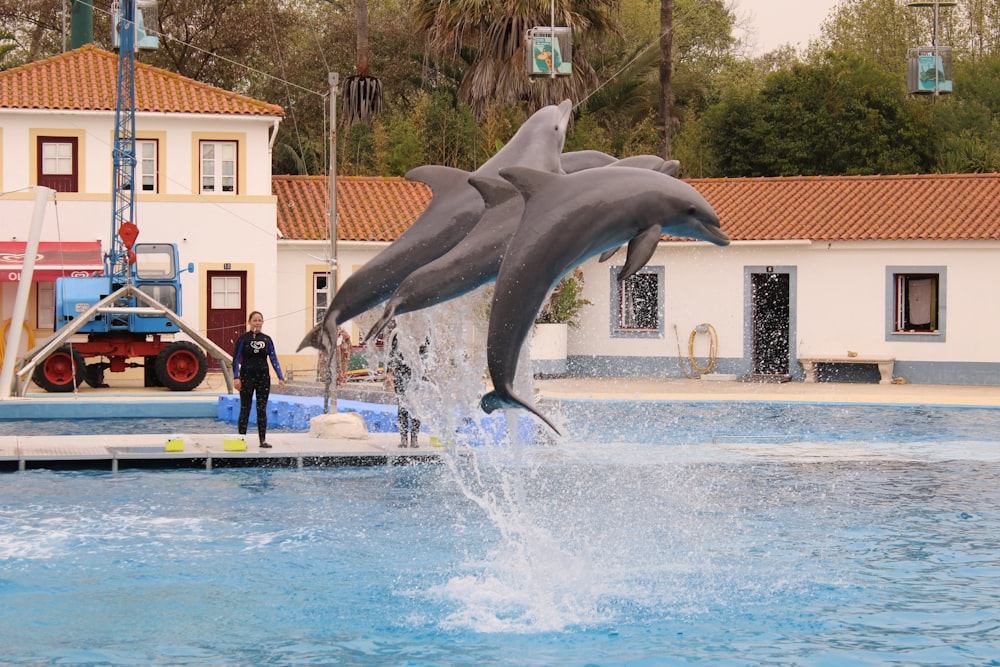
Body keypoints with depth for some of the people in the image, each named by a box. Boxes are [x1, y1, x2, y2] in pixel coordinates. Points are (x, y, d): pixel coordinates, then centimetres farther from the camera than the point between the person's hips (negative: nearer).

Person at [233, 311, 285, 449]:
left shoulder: (267, 339, 5)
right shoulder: (243, 339, -4)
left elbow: (274, 359, 6)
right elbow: (236, 359, -5)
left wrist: (280, 377, -2)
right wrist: (236, 377, -15)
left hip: (263, 377, 3)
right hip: (247, 376, -3)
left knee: (262, 410, 3)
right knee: (245, 409, 2)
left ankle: (263, 440, 7)